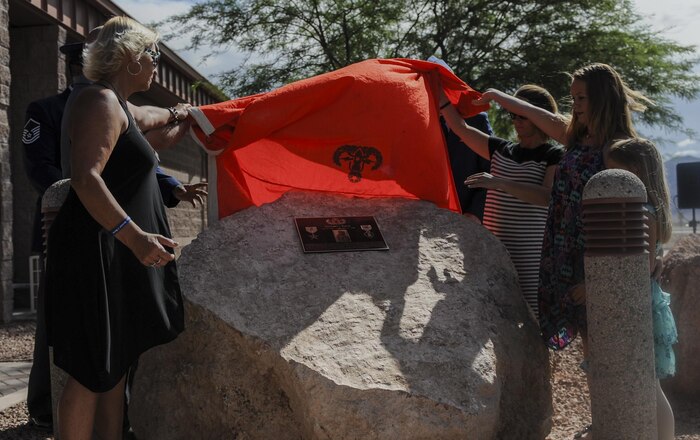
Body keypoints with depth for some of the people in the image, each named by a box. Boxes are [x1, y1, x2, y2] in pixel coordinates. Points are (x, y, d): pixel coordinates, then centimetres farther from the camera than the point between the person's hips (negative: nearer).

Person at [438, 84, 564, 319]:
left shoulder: (554, 156, 0)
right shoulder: (500, 149, 16)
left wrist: (500, 183, -25)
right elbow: (459, 126, 18)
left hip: (531, 256, -5)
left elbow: (547, 196, -17)